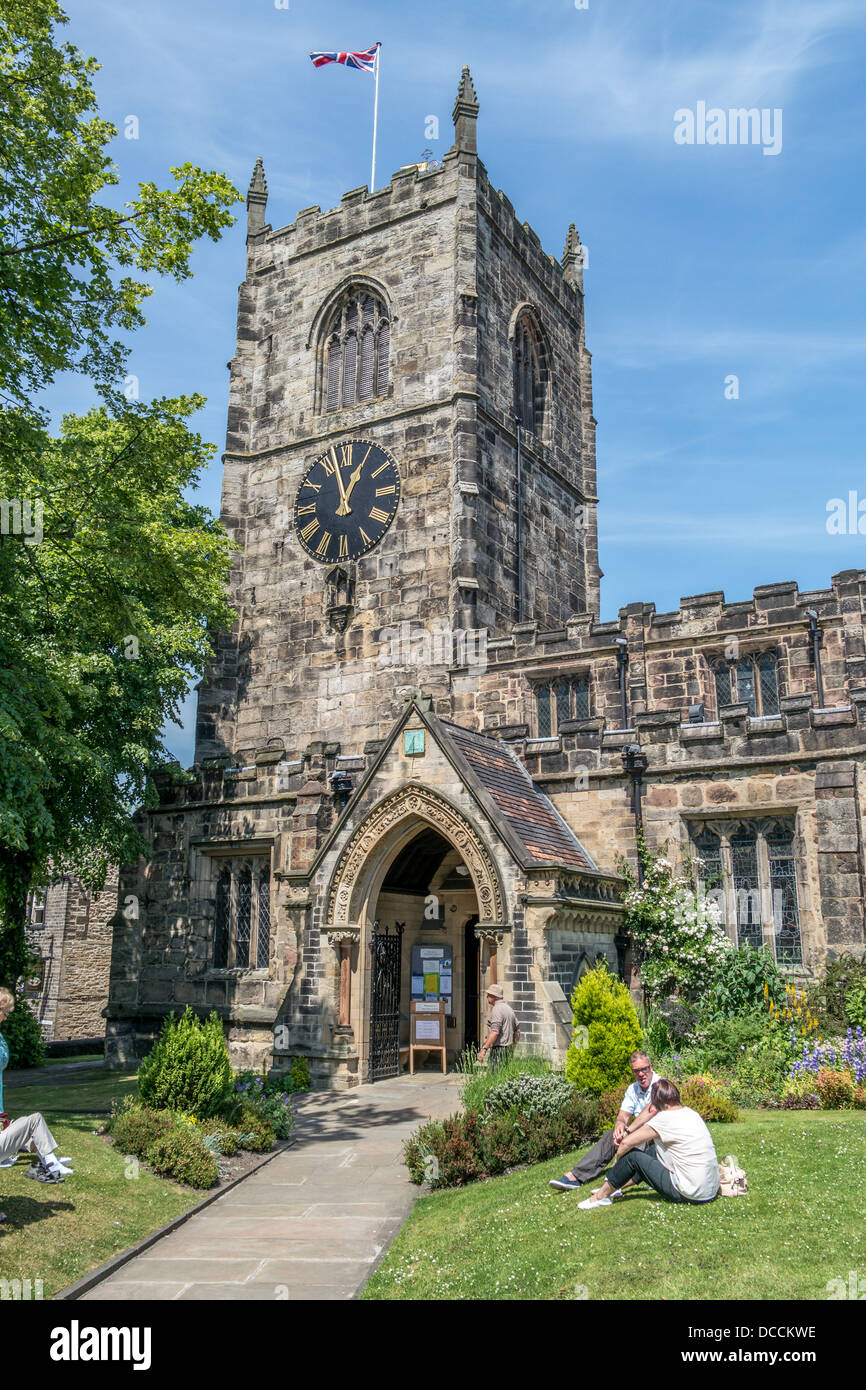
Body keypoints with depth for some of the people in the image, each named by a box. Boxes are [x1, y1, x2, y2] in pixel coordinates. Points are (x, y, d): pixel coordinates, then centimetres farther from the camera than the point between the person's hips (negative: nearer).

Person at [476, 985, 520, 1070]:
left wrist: (484, 1049, -24)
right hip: (508, 1049, 9)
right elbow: (517, 1030, 19)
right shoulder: (509, 1008, 16)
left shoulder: (497, 1009, -13)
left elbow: (495, 1032, -23)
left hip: (499, 1049, -9)